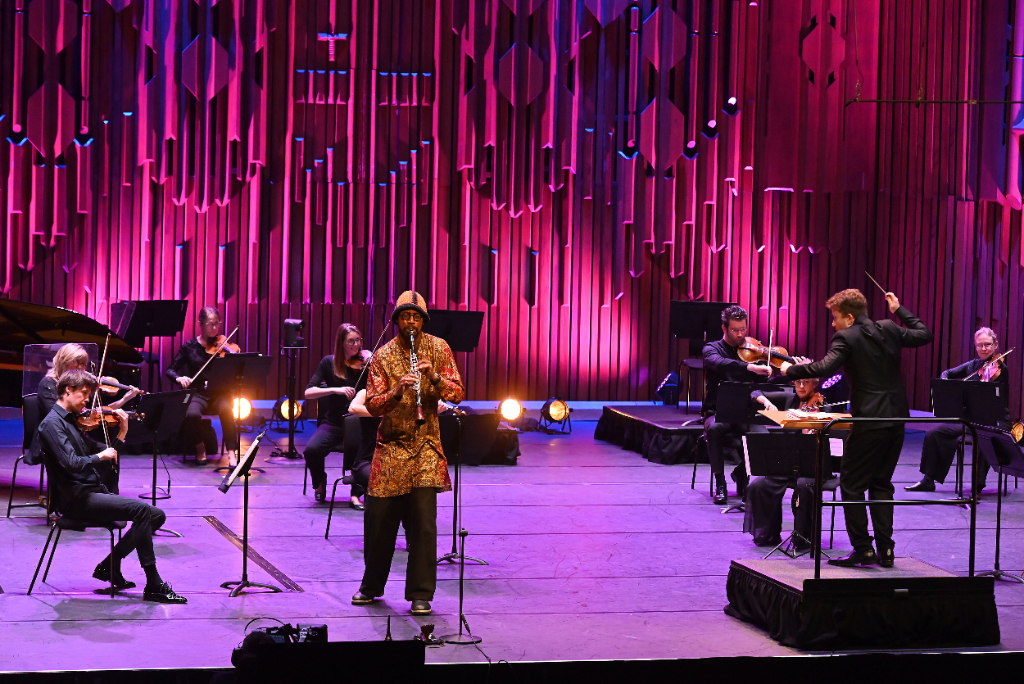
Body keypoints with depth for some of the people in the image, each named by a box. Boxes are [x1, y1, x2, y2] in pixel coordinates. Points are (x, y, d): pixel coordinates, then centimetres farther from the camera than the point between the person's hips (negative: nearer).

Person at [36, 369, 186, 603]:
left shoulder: (72, 421, 19)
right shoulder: (52, 424, -9)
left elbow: (103, 452, 18)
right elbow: (71, 463, -24)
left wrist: (122, 432, 5)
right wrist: (101, 455, -11)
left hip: (93, 492, 9)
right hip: (75, 498, -9)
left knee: (156, 515, -1)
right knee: (141, 509, -24)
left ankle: (110, 566, 6)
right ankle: (154, 586, -22)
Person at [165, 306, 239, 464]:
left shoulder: (223, 346, 4)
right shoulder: (190, 346, 4)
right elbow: (170, 370, 6)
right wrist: (179, 378, -16)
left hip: (219, 392, 0)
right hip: (198, 393, 0)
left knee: (226, 410, -36)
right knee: (192, 414, -33)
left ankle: (231, 453, -27)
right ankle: (200, 447, -4)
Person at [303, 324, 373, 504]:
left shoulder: (364, 364, 0)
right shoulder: (329, 363, 0)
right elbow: (308, 392, -9)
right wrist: (335, 390, -23)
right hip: (333, 424, 0)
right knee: (312, 450, -28)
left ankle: (356, 493, -15)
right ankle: (320, 483, 5)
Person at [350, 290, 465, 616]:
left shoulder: (439, 348, 2)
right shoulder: (383, 356, 0)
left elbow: (458, 394, -3)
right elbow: (372, 405, -7)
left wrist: (435, 377, -21)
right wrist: (397, 390, -26)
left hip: (425, 446, -1)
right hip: (391, 446, 1)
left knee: (423, 522, -7)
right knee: (378, 517, 6)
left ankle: (421, 595, 1)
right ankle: (372, 586, 26)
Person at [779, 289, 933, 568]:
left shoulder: (845, 338, -10)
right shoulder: (889, 330, 8)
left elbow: (825, 368, -24)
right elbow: (924, 335, 21)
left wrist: (791, 370, -12)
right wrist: (900, 311, 29)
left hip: (869, 420, -7)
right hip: (896, 419, 7)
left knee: (852, 485, 4)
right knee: (881, 484, 16)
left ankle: (863, 549, 1)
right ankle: (885, 550, 14)